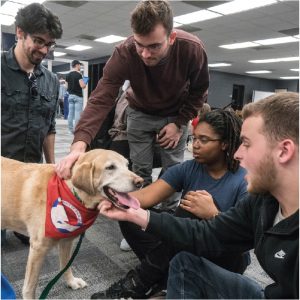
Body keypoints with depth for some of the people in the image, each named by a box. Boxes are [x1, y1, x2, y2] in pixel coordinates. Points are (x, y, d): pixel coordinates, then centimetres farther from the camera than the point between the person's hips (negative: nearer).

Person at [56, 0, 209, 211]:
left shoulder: (193, 49, -28)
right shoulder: (124, 53, -30)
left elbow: (198, 91, -9)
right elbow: (100, 100, -36)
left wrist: (179, 123, -15)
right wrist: (79, 143, -50)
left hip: (176, 114, 0)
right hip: (140, 113, 0)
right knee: (140, 170, 3)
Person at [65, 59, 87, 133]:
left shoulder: (68, 75, 11)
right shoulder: (78, 75, -11)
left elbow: (67, 86, 13)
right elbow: (82, 86, -18)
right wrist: (85, 84, 2)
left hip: (70, 96, 7)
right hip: (78, 96, -7)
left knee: (70, 113, 8)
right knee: (78, 113, -5)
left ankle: (71, 129, 12)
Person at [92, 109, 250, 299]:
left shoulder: (245, 181, -16)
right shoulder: (187, 169, -5)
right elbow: (145, 197, -17)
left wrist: (212, 215, -36)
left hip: (227, 258, -4)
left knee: (192, 209, -33)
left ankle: (141, 282, -21)